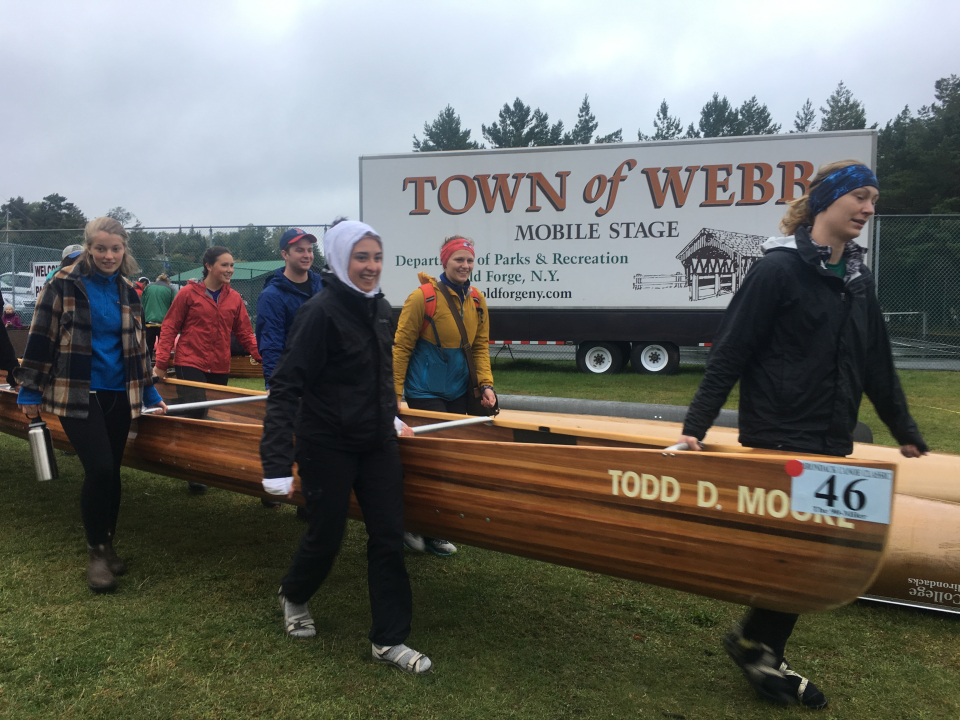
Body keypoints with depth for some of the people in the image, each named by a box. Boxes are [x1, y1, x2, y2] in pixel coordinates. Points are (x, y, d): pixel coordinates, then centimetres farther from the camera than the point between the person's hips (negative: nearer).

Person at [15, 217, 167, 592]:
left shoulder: (126, 291, 8)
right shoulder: (65, 283, -6)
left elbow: (137, 344, 15)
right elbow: (41, 338, -5)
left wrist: (149, 393, 16)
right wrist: (30, 392, -4)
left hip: (118, 394, 5)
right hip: (76, 394, -4)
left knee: (112, 471, 8)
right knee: (99, 469, -12)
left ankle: (107, 545, 26)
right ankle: (96, 551, 7)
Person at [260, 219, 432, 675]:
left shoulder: (379, 309, 4)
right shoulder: (321, 312, -18)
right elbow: (286, 386, -21)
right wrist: (277, 462, -25)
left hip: (377, 442, 6)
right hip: (327, 445, -6)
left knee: (389, 536, 5)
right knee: (326, 536, 9)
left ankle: (389, 641, 18)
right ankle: (293, 596, 42)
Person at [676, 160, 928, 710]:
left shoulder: (859, 278, 11)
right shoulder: (779, 268, -10)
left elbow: (877, 364, 18)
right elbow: (729, 353, -13)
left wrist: (907, 433, 22)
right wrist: (696, 427, -16)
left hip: (832, 444, 7)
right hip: (778, 438, -7)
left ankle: (765, 654, 27)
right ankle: (753, 641, 20)